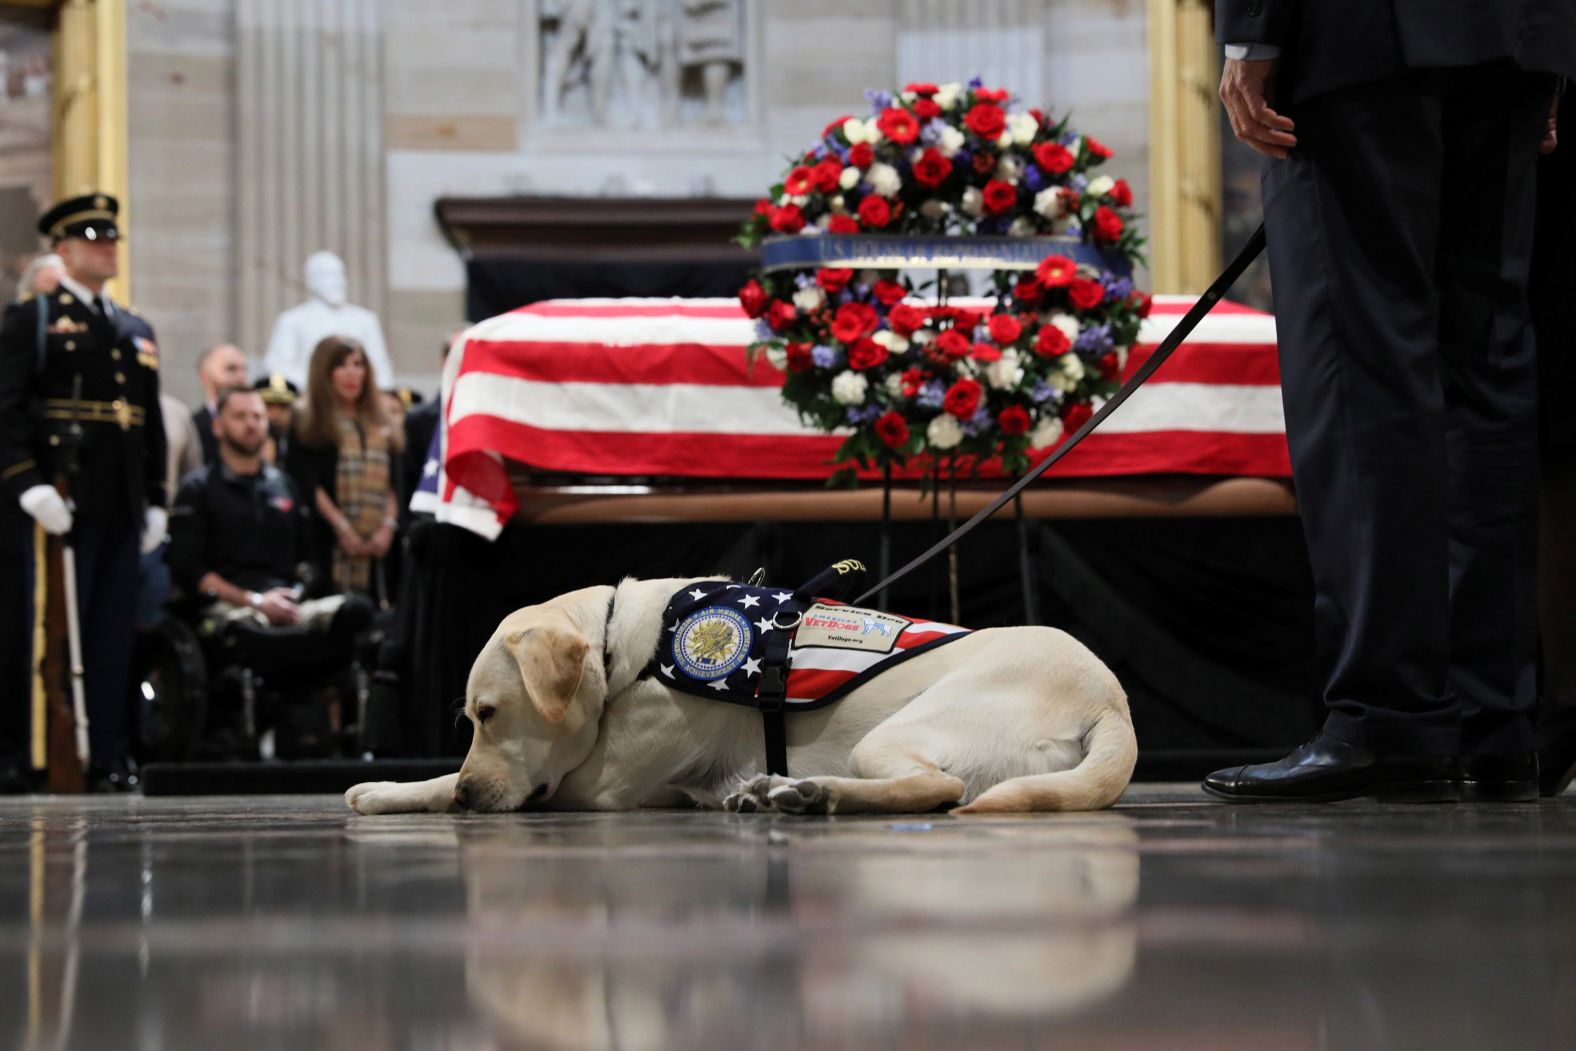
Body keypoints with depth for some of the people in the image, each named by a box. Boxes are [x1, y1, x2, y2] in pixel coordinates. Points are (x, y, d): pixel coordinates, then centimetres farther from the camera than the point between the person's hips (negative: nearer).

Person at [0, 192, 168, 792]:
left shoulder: (137, 331, 20)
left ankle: (109, 760, 10)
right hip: (62, 504, -6)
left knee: (113, 640, 6)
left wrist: (155, 500, 14)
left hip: (121, 511, 6)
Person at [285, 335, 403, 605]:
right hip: (326, 546, -4)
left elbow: (393, 484, 13)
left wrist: (388, 526, -3)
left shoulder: (382, 430, 19)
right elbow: (307, 486, -6)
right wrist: (342, 528, -13)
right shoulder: (309, 427, 4)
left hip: (375, 551, 4)